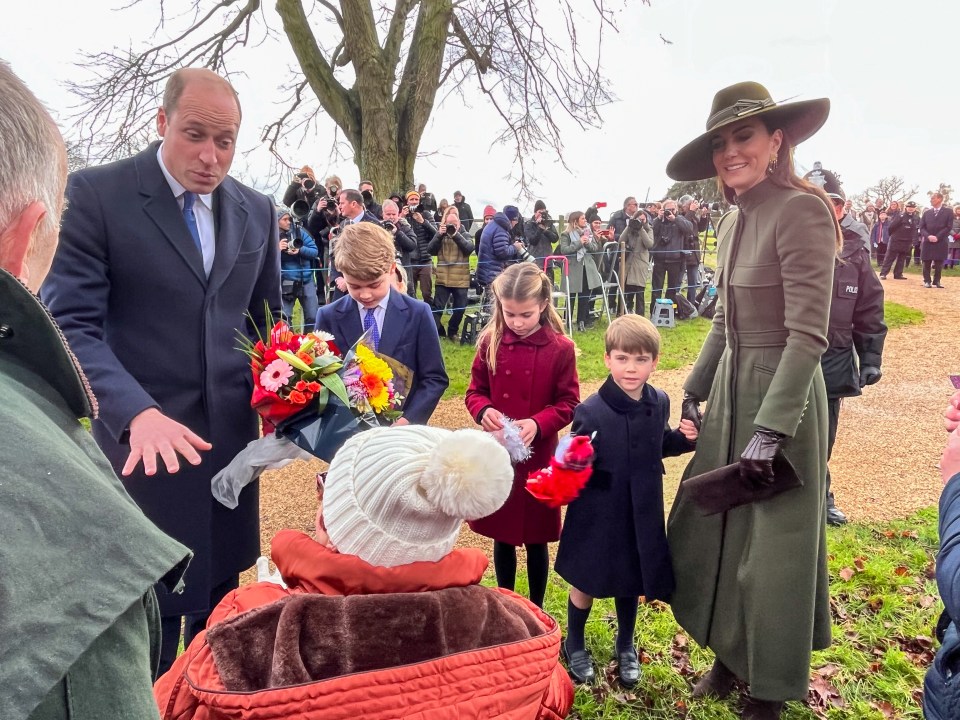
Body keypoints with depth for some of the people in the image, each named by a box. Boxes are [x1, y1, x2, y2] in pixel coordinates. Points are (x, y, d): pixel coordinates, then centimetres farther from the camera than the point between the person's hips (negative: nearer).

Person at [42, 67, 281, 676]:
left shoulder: (257, 211, 7)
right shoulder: (97, 194, -7)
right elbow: (72, 324, -13)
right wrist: (138, 412, -28)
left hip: (232, 438, 5)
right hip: (144, 443, -4)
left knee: (220, 595, 19)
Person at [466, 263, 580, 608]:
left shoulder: (560, 348, -9)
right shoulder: (490, 342, -2)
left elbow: (568, 404, -6)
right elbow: (474, 391, 4)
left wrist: (538, 424, -23)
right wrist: (483, 410, -18)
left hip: (538, 457, -2)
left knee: (535, 538, 12)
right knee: (501, 535, 17)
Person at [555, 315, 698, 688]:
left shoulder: (659, 403, -5)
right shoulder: (591, 411, -21)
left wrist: (683, 438, -7)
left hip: (642, 513, 4)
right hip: (598, 514, -4)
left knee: (632, 581, 21)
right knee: (586, 582, 14)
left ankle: (626, 646, 47)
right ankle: (574, 644, 41)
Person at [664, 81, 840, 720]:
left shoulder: (801, 211, -16)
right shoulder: (733, 222, 9)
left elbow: (808, 334, -22)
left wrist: (770, 430, -25)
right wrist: (693, 394, 15)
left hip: (783, 395, -8)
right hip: (730, 387, 8)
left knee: (772, 543, 6)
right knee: (714, 528, 15)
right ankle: (731, 652, 37)